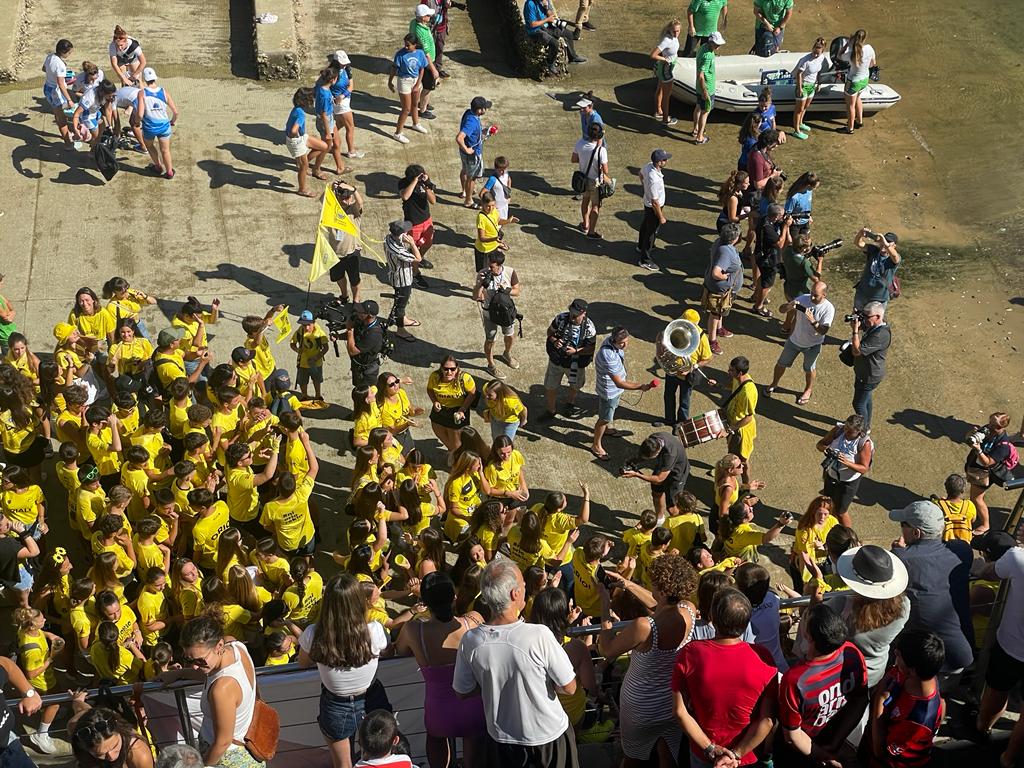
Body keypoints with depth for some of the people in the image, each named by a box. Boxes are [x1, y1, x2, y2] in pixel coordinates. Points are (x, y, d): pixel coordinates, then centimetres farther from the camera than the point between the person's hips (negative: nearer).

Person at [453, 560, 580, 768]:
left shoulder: (470, 641, -19)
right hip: (548, 735, -2)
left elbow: (463, 692, -4)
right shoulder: (539, 636, -30)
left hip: (501, 737, 3)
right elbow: (569, 688, -19)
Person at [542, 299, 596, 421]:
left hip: (575, 364, -1)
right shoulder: (561, 318, -17)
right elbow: (550, 331, -1)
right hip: (556, 360, 1)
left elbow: (591, 349, -16)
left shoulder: (589, 328, -23)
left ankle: (569, 403, 57)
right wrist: (554, 341, -22)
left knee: (575, 386, 26)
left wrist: (576, 351, -31)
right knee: (550, 387, 12)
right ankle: (550, 411, 36)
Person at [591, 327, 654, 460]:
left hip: (614, 387, 8)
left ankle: (605, 429, 59)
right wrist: (640, 387, -39)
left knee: (608, 413, 33)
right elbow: (619, 383, -38)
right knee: (604, 418, 12)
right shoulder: (608, 357, -44)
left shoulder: (611, 339, -16)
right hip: (608, 391, -8)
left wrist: (622, 374, 20)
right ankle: (596, 446, 32)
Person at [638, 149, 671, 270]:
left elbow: (641, 173, 10)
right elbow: (655, 202, -31)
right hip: (653, 208, -9)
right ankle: (644, 260, 26)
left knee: (645, 225, 32)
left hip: (647, 203, 9)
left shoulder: (649, 166, -16)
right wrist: (661, 217, -18)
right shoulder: (654, 180, -41)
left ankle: (641, 245, 57)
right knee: (651, 232, 10)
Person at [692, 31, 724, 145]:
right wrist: (704, 92, -24)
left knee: (699, 107, 24)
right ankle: (699, 137, 14)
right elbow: (700, 76, -32)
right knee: (705, 111, 5)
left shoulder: (703, 47, -1)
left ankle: (696, 129, 43)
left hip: (700, 87, 9)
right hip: (707, 88, -9)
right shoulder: (707, 56, -32)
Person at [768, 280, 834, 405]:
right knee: (781, 363, 17)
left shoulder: (828, 308, -25)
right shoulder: (804, 298, -18)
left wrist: (813, 321, -43)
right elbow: (781, 310, -15)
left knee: (809, 369, 19)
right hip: (795, 340, 3)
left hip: (812, 345, -3)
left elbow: (824, 330, -28)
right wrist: (790, 305, -37)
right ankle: (774, 384, 43)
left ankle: (808, 391, 45)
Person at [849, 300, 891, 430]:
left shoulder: (880, 335, -35)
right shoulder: (874, 327, -5)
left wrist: (855, 330, -30)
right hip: (864, 372, 10)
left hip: (869, 376, -10)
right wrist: (856, 320, -5)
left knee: (859, 403, 5)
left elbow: (857, 350, -33)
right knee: (866, 399, 27)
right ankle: (866, 425, 46)